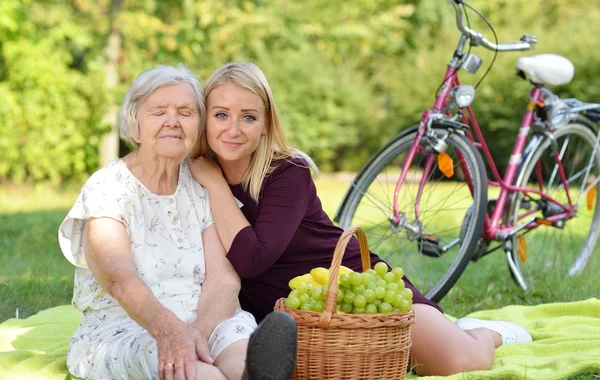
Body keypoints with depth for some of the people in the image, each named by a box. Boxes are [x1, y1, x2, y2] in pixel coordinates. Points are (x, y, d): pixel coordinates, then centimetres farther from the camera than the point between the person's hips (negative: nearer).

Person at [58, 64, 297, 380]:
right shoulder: (105, 188, -1)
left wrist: (198, 330, -27)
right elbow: (119, 278, -20)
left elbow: (223, 278, -3)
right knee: (159, 351, -38)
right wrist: (168, 328, -42)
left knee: (237, 329, -32)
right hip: (119, 334, -3)